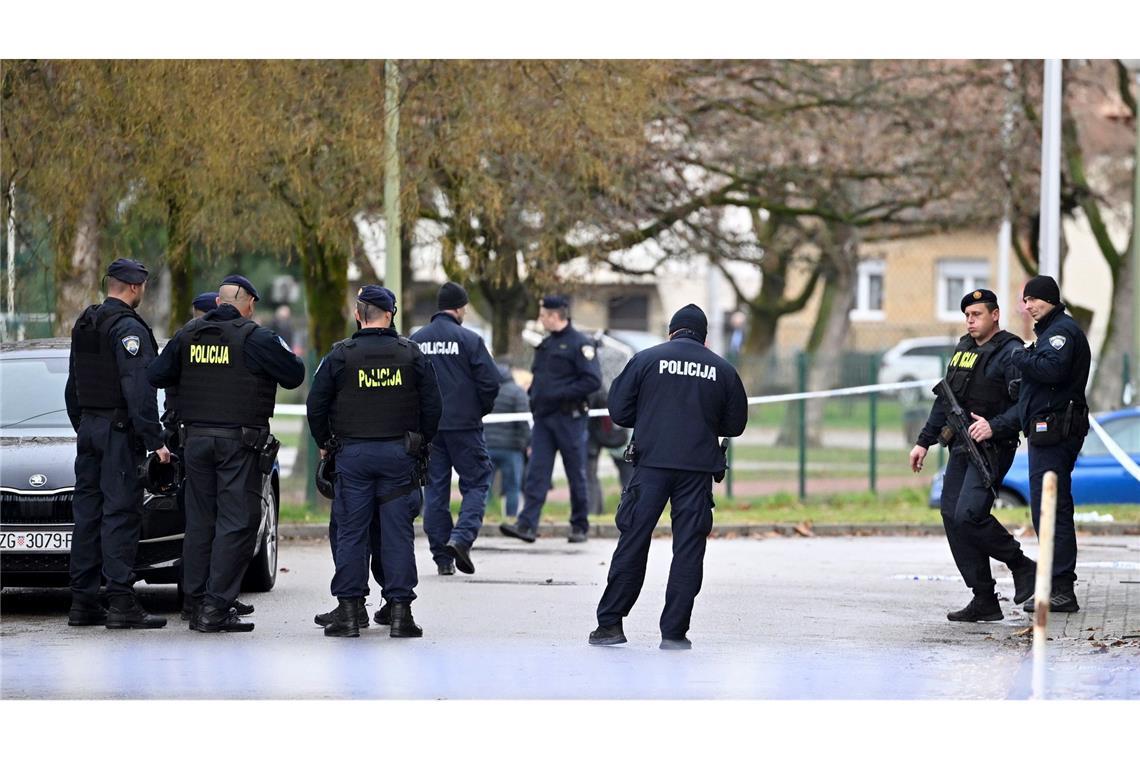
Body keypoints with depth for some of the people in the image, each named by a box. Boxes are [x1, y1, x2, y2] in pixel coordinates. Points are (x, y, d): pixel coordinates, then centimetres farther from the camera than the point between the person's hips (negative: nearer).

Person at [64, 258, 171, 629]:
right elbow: (139, 389, -20)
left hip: (89, 428, 9)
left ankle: (82, 601, 11)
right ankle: (122, 604, -12)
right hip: (120, 431, -9)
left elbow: (72, 388, 21)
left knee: (87, 512, 9)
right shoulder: (129, 328, -13)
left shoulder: (84, 325, 15)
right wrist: (154, 440, -20)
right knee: (120, 514, -9)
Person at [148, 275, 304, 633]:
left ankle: (196, 602, 12)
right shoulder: (254, 338, -9)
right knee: (236, 522, -3)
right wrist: (288, 354, 16)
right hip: (239, 442, -5)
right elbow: (294, 375, -5)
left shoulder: (188, 334, 6)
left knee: (199, 522, 12)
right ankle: (216, 606, -9)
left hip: (196, 438, 5)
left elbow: (156, 375, 8)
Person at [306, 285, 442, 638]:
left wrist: (325, 443, 15)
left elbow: (316, 405, 0)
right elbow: (432, 405, 5)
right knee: (398, 532, 3)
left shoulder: (340, 355, -2)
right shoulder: (412, 354, 2)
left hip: (353, 453, -1)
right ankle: (399, 608, 1)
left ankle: (349, 609, 1)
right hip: (399, 454, 1)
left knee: (351, 532, 3)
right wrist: (421, 443, 18)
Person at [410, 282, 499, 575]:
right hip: (464, 425, -4)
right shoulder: (469, 340, -8)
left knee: (435, 489, 8)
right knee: (476, 483, 6)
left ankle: (442, 557, 7)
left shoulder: (416, 340, 5)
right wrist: (481, 410, 7)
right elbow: (490, 382, -11)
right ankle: (462, 537, -14)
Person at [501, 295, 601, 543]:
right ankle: (527, 525, -11)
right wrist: (534, 393, 7)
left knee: (576, 474, 3)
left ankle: (580, 526, 13)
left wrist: (561, 393, -19)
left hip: (568, 418, -7)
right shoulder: (545, 345, 17)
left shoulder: (580, 344, -8)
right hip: (543, 418, 7)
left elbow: (593, 380, -15)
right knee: (536, 472, -4)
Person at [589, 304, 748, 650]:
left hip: (651, 464, 0)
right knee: (688, 549, 4)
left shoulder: (645, 359, 3)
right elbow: (735, 424, 12)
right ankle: (674, 631, 2)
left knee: (632, 543, 5)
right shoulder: (722, 370, 6)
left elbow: (619, 411, 3)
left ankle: (609, 624, 6)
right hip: (698, 469, 0)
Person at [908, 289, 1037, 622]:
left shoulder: (1009, 353, -8)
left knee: (968, 514, -21)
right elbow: (944, 400, 25)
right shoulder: (963, 349, 18)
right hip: (961, 447, 9)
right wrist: (924, 441, 21)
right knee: (952, 517, 1)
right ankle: (984, 600, 5)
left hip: (992, 448, -9)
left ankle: (1022, 567, 0)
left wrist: (995, 427, -28)